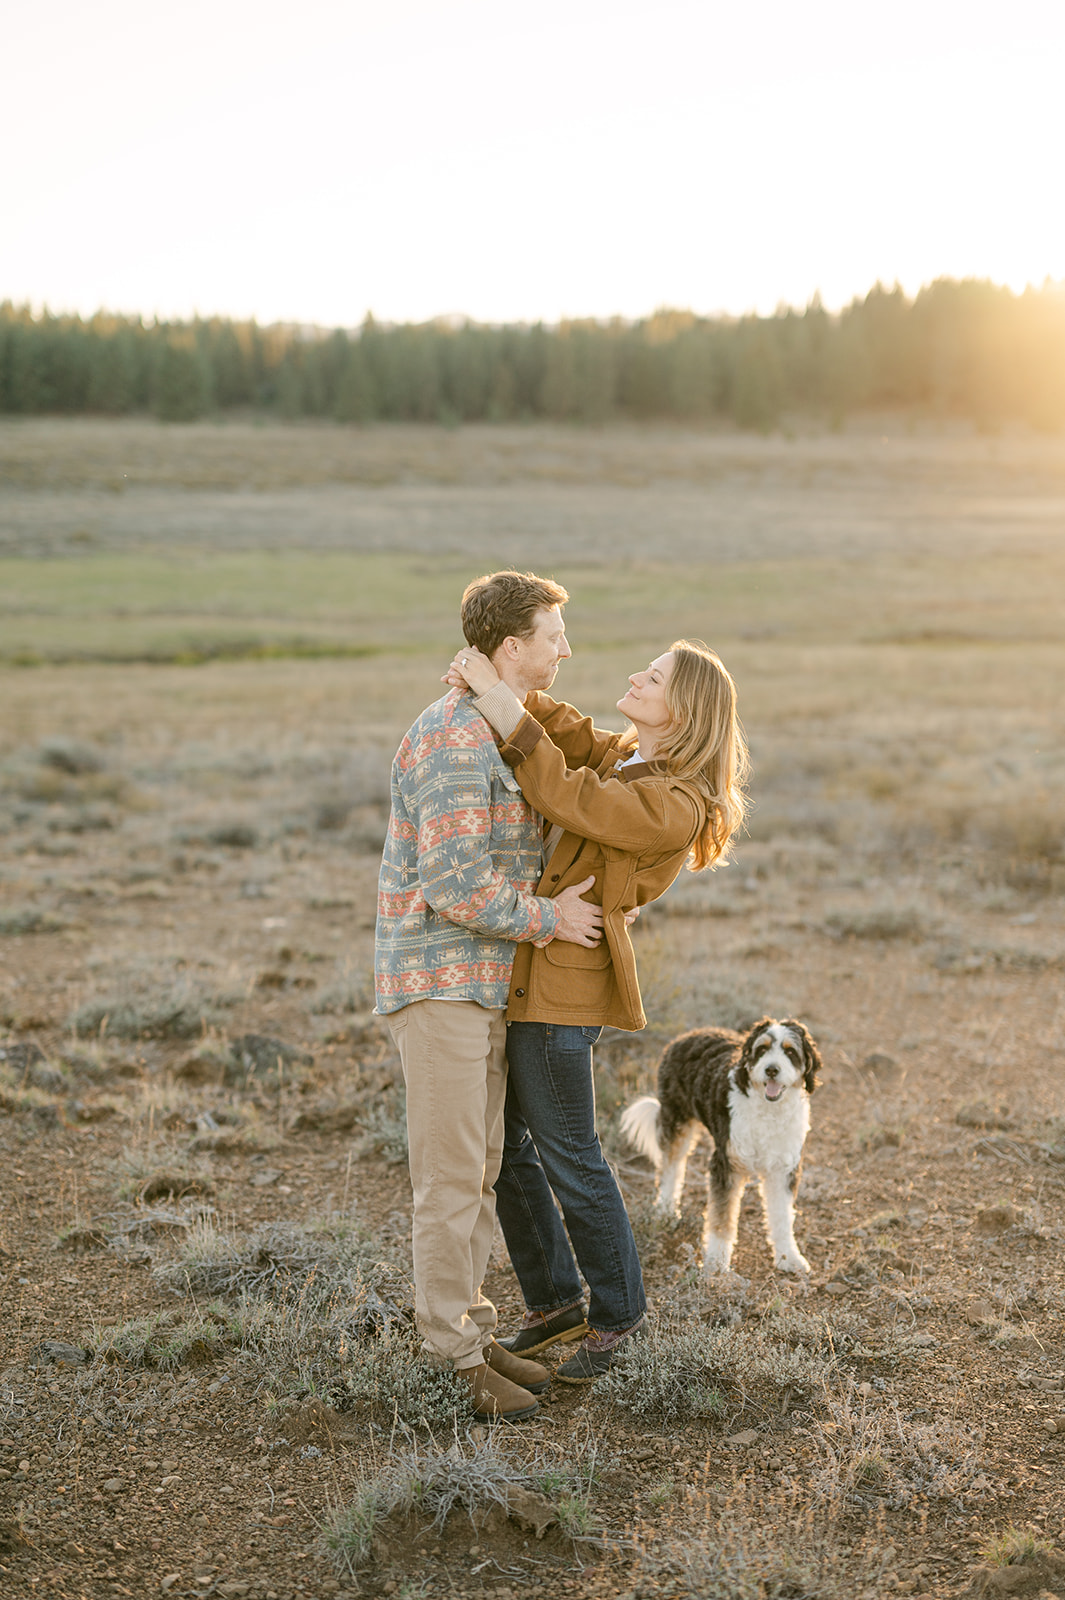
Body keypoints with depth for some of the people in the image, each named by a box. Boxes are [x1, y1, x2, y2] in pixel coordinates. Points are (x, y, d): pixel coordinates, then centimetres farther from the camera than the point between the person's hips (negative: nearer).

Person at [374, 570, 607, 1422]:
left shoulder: (501, 733, 13)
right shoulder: (453, 742, -21)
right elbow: (456, 887, -25)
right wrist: (551, 920, -13)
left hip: (486, 979, 10)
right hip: (436, 982, -10)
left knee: (481, 1166, 13)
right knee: (452, 1172, -4)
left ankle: (472, 1331, 22)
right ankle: (457, 1357, 6)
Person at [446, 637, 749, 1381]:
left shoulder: (677, 806, -17)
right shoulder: (623, 756, 11)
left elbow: (567, 798, -23)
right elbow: (557, 730, 11)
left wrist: (503, 704, -22)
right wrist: (490, 684, -8)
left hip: (559, 984, -9)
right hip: (513, 967, 9)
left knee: (568, 1159, 3)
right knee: (500, 1147, 15)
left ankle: (618, 1317, 23)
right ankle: (555, 1303, 31)